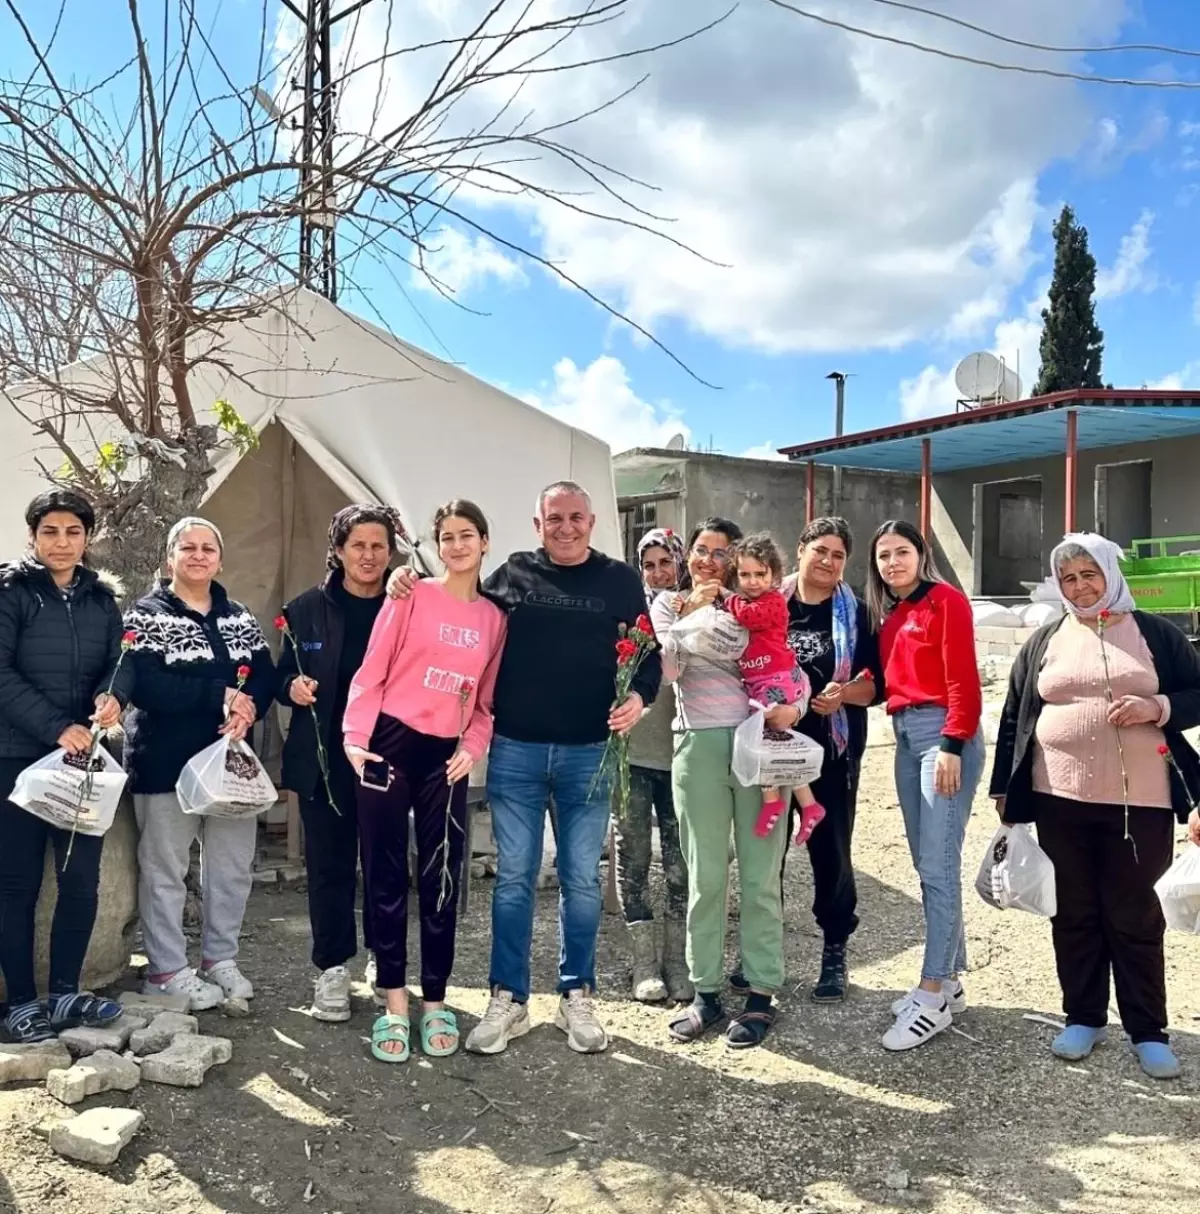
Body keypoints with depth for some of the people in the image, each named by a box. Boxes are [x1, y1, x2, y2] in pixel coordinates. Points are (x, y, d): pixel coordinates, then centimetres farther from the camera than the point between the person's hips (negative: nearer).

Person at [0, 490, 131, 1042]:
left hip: (84, 756, 4)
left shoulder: (102, 598, 10)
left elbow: (121, 659, 5)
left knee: (82, 879, 7)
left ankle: (65, 992, 21)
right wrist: (56, 727, -20)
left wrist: (113, 694, -18)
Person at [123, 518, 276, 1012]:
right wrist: (222, 697, -20)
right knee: (165, 869, 4)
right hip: (166, 761, -5)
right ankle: (167, 971, 17)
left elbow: (266, 678, 4)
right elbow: (146, 686, -17)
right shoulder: (146, 615, -2)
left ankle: (220, 959, 26)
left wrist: (247, 710, -18)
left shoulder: (240, 618, 12)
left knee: (232, 866, 11)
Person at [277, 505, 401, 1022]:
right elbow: (283, 677, 9)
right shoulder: (308, 608, 3)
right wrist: (293, 687, -13)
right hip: (324, 759, 1)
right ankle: (332, 969, 20)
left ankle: (383, 960, 27)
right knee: (329, 865, 7)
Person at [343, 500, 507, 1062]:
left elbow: (488, 699, 10)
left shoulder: (495, 617, 8)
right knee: (386, 876, 4)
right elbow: (372, 670, -5)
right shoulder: (412, 596, -2)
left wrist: (471, 748, -3)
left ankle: (434, 1002, 20)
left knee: (441, 880, 7)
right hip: (389, 742, -2)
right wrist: (356, 736, -13)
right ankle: (395, 1005, 14)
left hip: (446, 755, 3)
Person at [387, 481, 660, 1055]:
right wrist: (413, 584, 2)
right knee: (513, 878, 7)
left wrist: (639, 697, -13)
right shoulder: (513, 574, 5)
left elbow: (648, 653, 7)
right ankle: (507, 1001, 20)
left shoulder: (619, 580, 4)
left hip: (588, 753, 0)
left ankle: (576, 997, 24)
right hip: (515, 750, 0)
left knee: (581, 879, 9)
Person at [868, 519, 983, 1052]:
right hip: (906, 737, 9)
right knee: (928, 866, 12)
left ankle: (933, 996, -2)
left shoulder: (946, 600, -6)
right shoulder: (890, 614, 17)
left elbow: (963, 680, -13)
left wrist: (953, 746, -18)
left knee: (938, 867, -7)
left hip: (944, 735, -8)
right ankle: (949, 980, 21)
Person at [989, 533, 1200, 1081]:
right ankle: (1083, 1018, 26)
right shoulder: (1044, 642, 7)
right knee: (1074, 911, 11)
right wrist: (1004, 788, 9)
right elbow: (1014, 717, 11)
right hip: (1060, 799, 2)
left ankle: (1149, 1032, 20)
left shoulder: (1155, 634, 2)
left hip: (1138, 801, -2)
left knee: (1134, 915, 6)